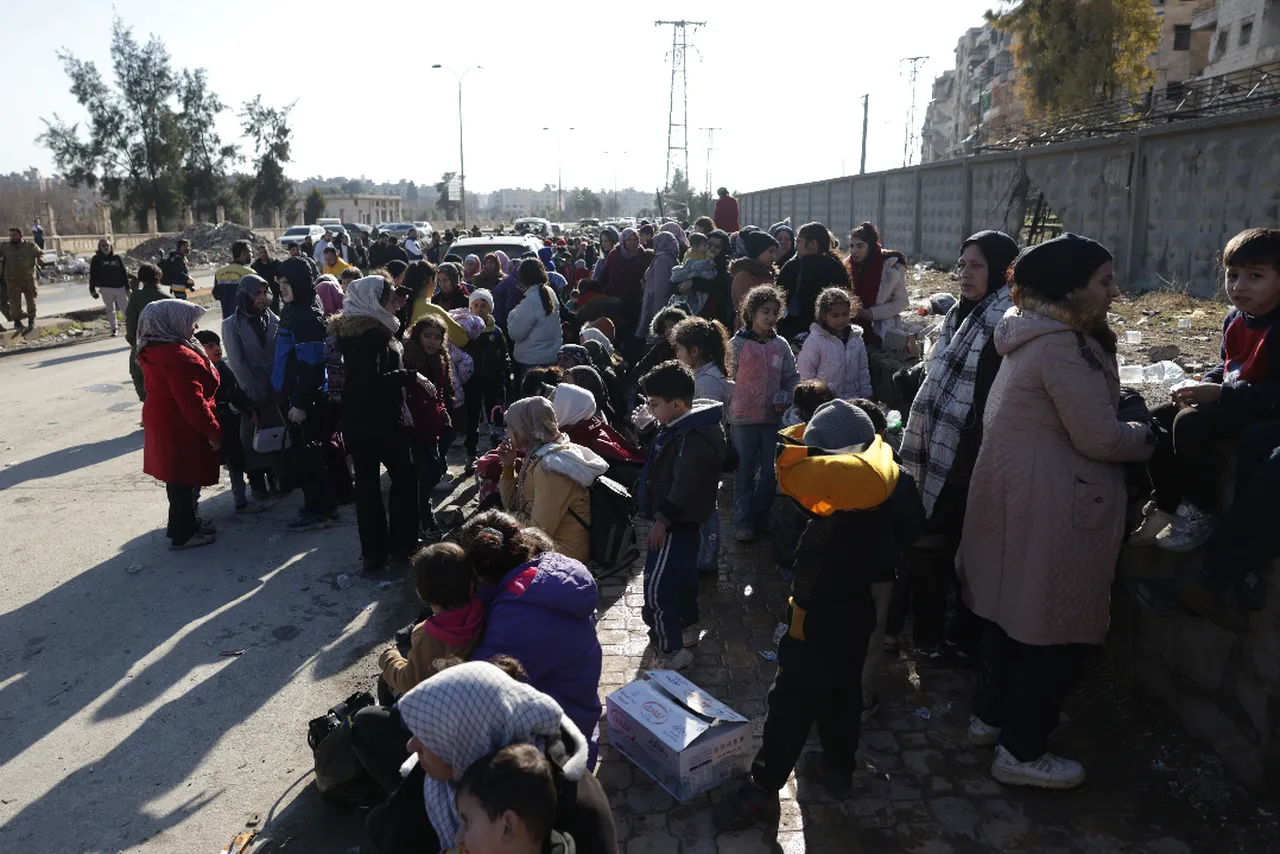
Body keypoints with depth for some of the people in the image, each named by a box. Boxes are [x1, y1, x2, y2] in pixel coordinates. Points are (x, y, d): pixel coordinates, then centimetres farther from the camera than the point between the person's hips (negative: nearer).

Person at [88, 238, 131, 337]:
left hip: (120, 288, 0)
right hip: (106, 289, 0)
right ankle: (114, 329, 13)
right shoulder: (96, 259, 3)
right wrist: (92, 289, -1)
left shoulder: (117, 258, 7)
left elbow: (124, 273, 8)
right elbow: (93, 275, 3)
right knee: (110, 309, 8)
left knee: (125, 308, -1)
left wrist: (127, 287, 4)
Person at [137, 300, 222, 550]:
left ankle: (186, 524, 33)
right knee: (184, 481, 2)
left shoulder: (155, 351, 10)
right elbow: (192, 401, -26)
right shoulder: (177, 356, -24)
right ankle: (182, 535, 13)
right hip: (181, 429, -10)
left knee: (179, 480, 20)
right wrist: (213, 431, -19)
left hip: (164, 423, 10)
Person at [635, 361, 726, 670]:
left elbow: (684, 488, -27)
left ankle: (671, 651, 3)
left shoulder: (693, 438, -26)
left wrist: (661, 521, -21)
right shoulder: (684, 426, 7)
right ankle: (687, 626, 40)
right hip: (682, 520, 11)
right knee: (682, 575, 24)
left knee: (657, 586, -6)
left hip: (675, 523, -11)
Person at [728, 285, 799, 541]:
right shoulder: (737, 345, -7)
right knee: (746, 473, 5)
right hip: (744, 418, -4)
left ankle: (760, 517, 28)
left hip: (773, 417, 4)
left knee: (771, 472, 11)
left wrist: (785, 398, -6)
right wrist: (725, 413, -7)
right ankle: (743, 522, 16)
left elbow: (792, 377, 12)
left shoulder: (781, 346, 3)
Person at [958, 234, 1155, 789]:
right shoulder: (1062, 346, -20)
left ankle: (990, 714, 36)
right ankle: (1020, 752, 15)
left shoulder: (1031, 337, 11)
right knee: (1057, 627, 3)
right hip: (1052, 509, -10)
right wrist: (1146, 437, -2)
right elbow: (1100, 437, -21)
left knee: (1012, 607, 21)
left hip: (1013, 495, 10)